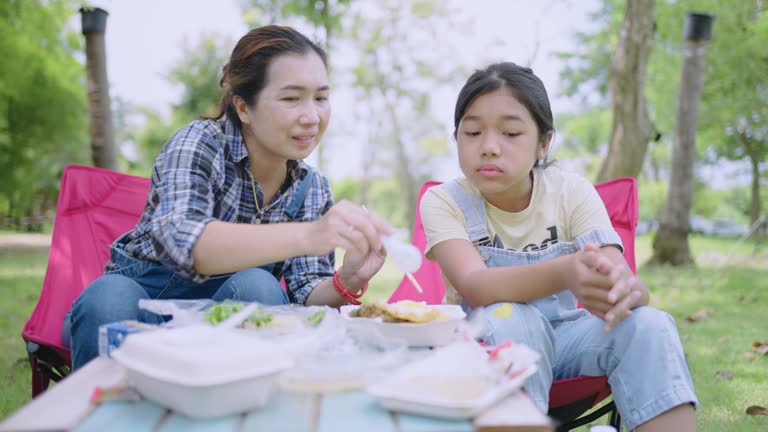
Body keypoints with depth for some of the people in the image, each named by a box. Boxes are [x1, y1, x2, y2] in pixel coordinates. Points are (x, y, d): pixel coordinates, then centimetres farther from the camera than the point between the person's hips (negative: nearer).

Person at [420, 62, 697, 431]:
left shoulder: (572, 193, -8)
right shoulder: (444, 202, -14)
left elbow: (625, 278, -19)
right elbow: (475, 287, -32)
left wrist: (625, 289, -45)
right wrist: (562, 274, -51)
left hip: (559, 332, 2)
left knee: (649, 324, -25)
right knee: (510, 319, -35)